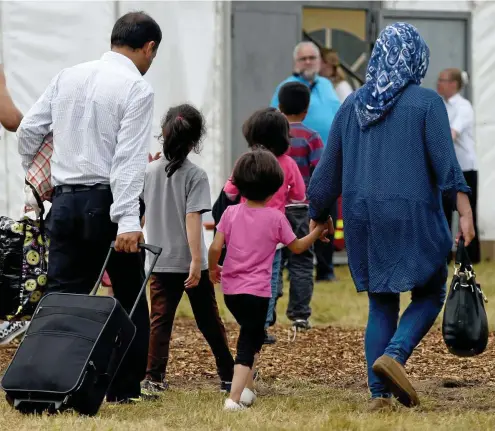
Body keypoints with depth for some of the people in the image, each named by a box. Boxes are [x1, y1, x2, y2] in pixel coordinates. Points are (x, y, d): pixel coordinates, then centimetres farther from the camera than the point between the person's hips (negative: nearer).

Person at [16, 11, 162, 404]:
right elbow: (130, 158, -17)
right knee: (130, 298, 9)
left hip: (65, 202, 5)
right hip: (107, 202, -5)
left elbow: (28, 130, 11)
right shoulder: (137, 88, -8)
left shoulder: (68, 77, 9)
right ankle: (125, 389, 9)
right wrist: (127, 221, -22)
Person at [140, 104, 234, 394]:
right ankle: (229, 374, 18)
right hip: (190, 262, -3)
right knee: (209, 320, 9)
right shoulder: (196, 176, -10)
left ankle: (154, 377, -7)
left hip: (161, 263, 3)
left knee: (160, 320, 2)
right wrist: (196, 260, -18)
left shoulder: (150, 171, 2)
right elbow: (193, 219, -17)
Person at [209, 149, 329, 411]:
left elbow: (215, 247, -4)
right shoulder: (276, 218, -6)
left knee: (253, 335, 25)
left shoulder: (231, 213, 0)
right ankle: (234, 397, -15)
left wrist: (213, 269, 15)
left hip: (230, 289, 4)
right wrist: (317, 232, 19)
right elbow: (297, 247, 5)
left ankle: (247, 388, 24)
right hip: (256, 291, -4)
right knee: (248, 343, -1)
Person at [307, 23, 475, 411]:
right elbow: (445, 161, -14)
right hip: (412, 216, -4)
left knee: (381, 304, 11)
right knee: (429, 295, 9)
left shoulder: (353, 105, 8)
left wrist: (318, 215, 22)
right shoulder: (426, 102, -6)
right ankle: (394, 354, -15)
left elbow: (330, 166, 12)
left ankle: (379, 393, 2)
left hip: (363, 218, 4)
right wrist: (465, 211, -17)